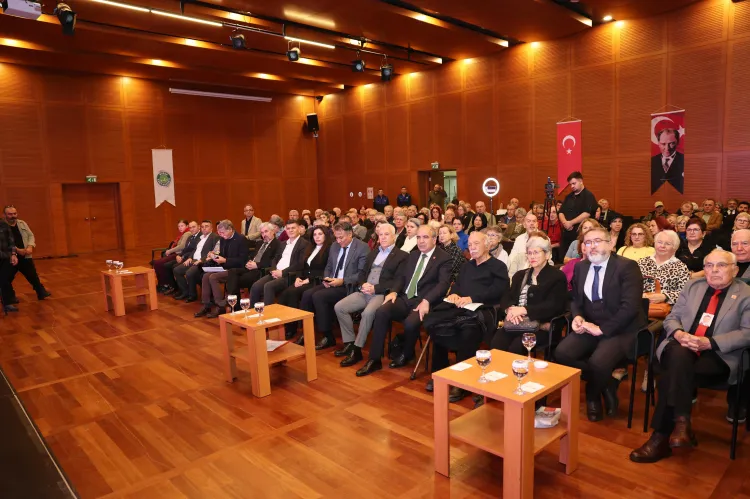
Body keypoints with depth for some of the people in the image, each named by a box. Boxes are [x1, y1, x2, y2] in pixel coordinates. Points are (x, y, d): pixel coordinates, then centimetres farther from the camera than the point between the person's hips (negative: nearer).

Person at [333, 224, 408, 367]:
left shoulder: (402, 256, 0)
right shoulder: (373, 252, 22)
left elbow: (398, 282, -10)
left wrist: (375, 288, -17)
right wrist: (362, 285, -4)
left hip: (382, 294, -7)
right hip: (364, 291, 7)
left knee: (367, 313, -34)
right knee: (339, 307, -10)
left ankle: (357, 349, -18)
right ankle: (349, 343, 1)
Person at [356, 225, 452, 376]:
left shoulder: (444, 259, -1)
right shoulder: (413, 255, 20)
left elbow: (443, 284, -14)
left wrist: (426, 301, -28)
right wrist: (394, 291, -2)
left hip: (423, 302, -5)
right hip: (405, 298, 6)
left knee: (410, 323, -34)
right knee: (381, 312, -22)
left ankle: (406, 354, 1)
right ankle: (374, 360, -15)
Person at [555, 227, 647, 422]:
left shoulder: (627, 267, -9)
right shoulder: (580, 267, 10)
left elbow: (630, 306, -18)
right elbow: (576, 300, 17)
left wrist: (602, 329, -20)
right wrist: (577, 316, -6)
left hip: (620, 329, -5)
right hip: (590, 326, 6)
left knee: (598, 362, -32)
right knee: (562, 353, -20)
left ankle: (593, 395, 6)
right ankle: (606, 384, 5)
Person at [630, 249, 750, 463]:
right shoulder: (692, 286, 18)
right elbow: (672, 317, 14)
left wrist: (710, 343, -18)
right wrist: (679, 333, -10)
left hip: (718, 356, -3)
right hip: (681, 348, 3)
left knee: (671, 378, -31)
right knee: (680, 356, -36)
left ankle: (661, 437, -23)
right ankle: (681, 422, -32)